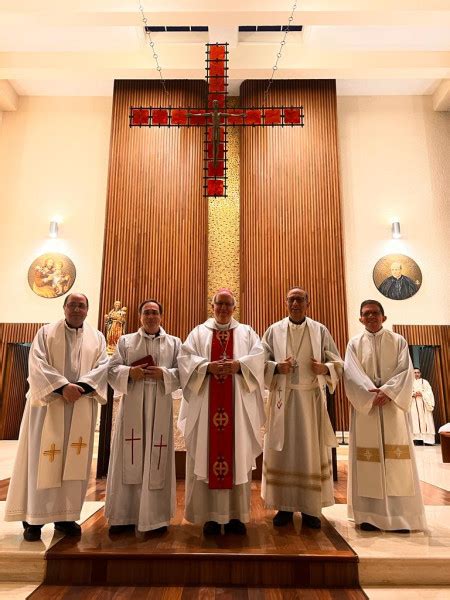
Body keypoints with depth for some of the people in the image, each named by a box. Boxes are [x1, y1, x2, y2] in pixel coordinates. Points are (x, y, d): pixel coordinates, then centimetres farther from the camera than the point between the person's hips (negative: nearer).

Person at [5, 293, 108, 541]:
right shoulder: (46, 332, 4)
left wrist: (81, 386, -18)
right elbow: (37, 363, -8)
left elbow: (102, 366, -1)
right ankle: (33, 517, 13)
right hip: (48, 405, -2)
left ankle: (65, 516, 16)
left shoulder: (97, 337, 10)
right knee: (43, 460, 1)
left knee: (74, 462, 5)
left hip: (81, 410, 2)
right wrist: (63, 386, -20)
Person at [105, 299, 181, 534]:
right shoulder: (125, 341, 11)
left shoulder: (174, 343, 10)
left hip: (160, 408, 0)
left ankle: (155, 517, 15)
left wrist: (163, 373, -15)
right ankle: (124, 515, 17)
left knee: (157, 460, 2)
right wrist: (129, 372, -15)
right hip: (132, 407, 1)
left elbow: (182, 372, 2)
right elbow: (112, 369, 4)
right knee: (129, 458, 4)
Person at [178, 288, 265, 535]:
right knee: (206, 455, 0)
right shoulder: (199, 332, 12)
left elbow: (259, 356, 0)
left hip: (238, 402, 1)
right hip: (206, 401, 0)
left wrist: (239, 365, -18)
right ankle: (211, 515, 9)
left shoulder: (246, 332, 14)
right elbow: (185, 357, -1)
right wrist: (207, 366, -17)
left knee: (238, 454, 3)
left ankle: (236, 514, 13)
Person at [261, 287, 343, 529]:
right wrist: (277, 368, -15)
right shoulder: (274, 330, 4)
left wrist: (324, 368, -14)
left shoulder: (320, 331, 5)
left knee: (312, 452, 5)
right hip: (283, 398, 0)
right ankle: (285, 507, 18)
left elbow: (338, 363, 7)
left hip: (312, 398, 0)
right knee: (282, 451, 4)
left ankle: (310, 509, 18)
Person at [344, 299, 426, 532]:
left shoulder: (398, 341, 8)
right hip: (365, 406, 0)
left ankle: (400, 515, 10)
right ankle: (369, 515, 7)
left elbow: (406, 371, -3)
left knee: (397, 459, 1)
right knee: (368, 459, 0)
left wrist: (387, 392, -17)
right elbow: (351, 374, -4)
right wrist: (371, 393, -17)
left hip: (393, 405, 0)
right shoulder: (354, 344, 8)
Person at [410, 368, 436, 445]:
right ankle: (418, 439, -10)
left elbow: (429, 393, 2)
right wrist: (413, 394, -12)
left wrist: (422, 394, -13)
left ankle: (427, 440, -7)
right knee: (416, 420, -7)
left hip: (424, 404, 0)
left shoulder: (425, 382, 11)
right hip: (414, 404, 0)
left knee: (425, 421, -7)